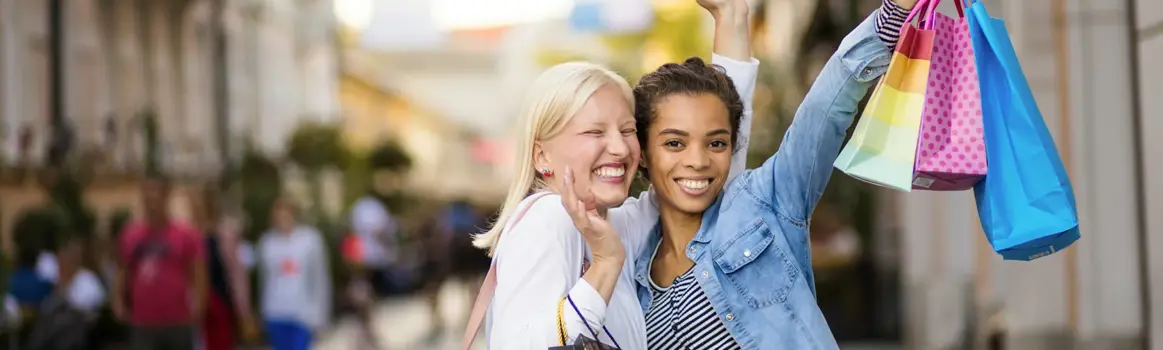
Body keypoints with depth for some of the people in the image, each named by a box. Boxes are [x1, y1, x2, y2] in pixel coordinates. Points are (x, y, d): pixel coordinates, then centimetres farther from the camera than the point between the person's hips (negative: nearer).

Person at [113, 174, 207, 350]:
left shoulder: (187, 235, -3)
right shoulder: (130, 235, 8)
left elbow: (198, 275, -5)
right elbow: (122, 272, 18)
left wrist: (196, 304, -18)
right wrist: (118, 300, 4)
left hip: (177, 323, -3)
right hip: (142, 323, 3)